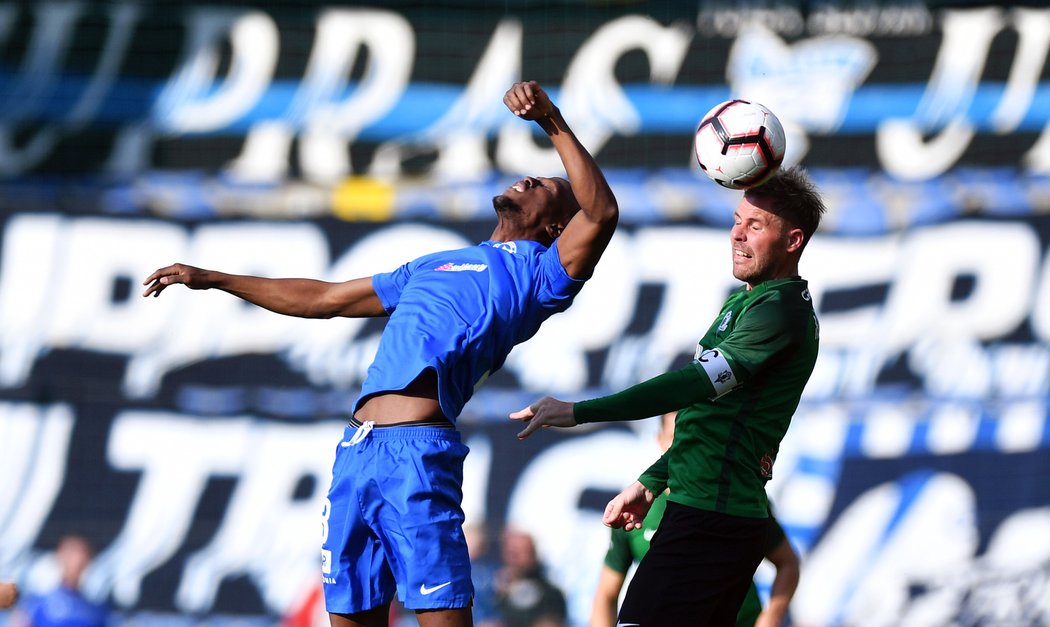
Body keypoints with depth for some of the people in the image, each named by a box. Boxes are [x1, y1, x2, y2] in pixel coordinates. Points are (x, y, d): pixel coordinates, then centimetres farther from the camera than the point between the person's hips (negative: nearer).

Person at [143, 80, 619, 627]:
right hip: (356, 453, 7)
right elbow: (325, 299, 38)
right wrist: (210, 279, 40)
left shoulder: (538, 272, 9)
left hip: (418, 453, -7)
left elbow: (601, 213, -10)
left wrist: (554, 125, -8)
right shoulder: (431, 267, 31)